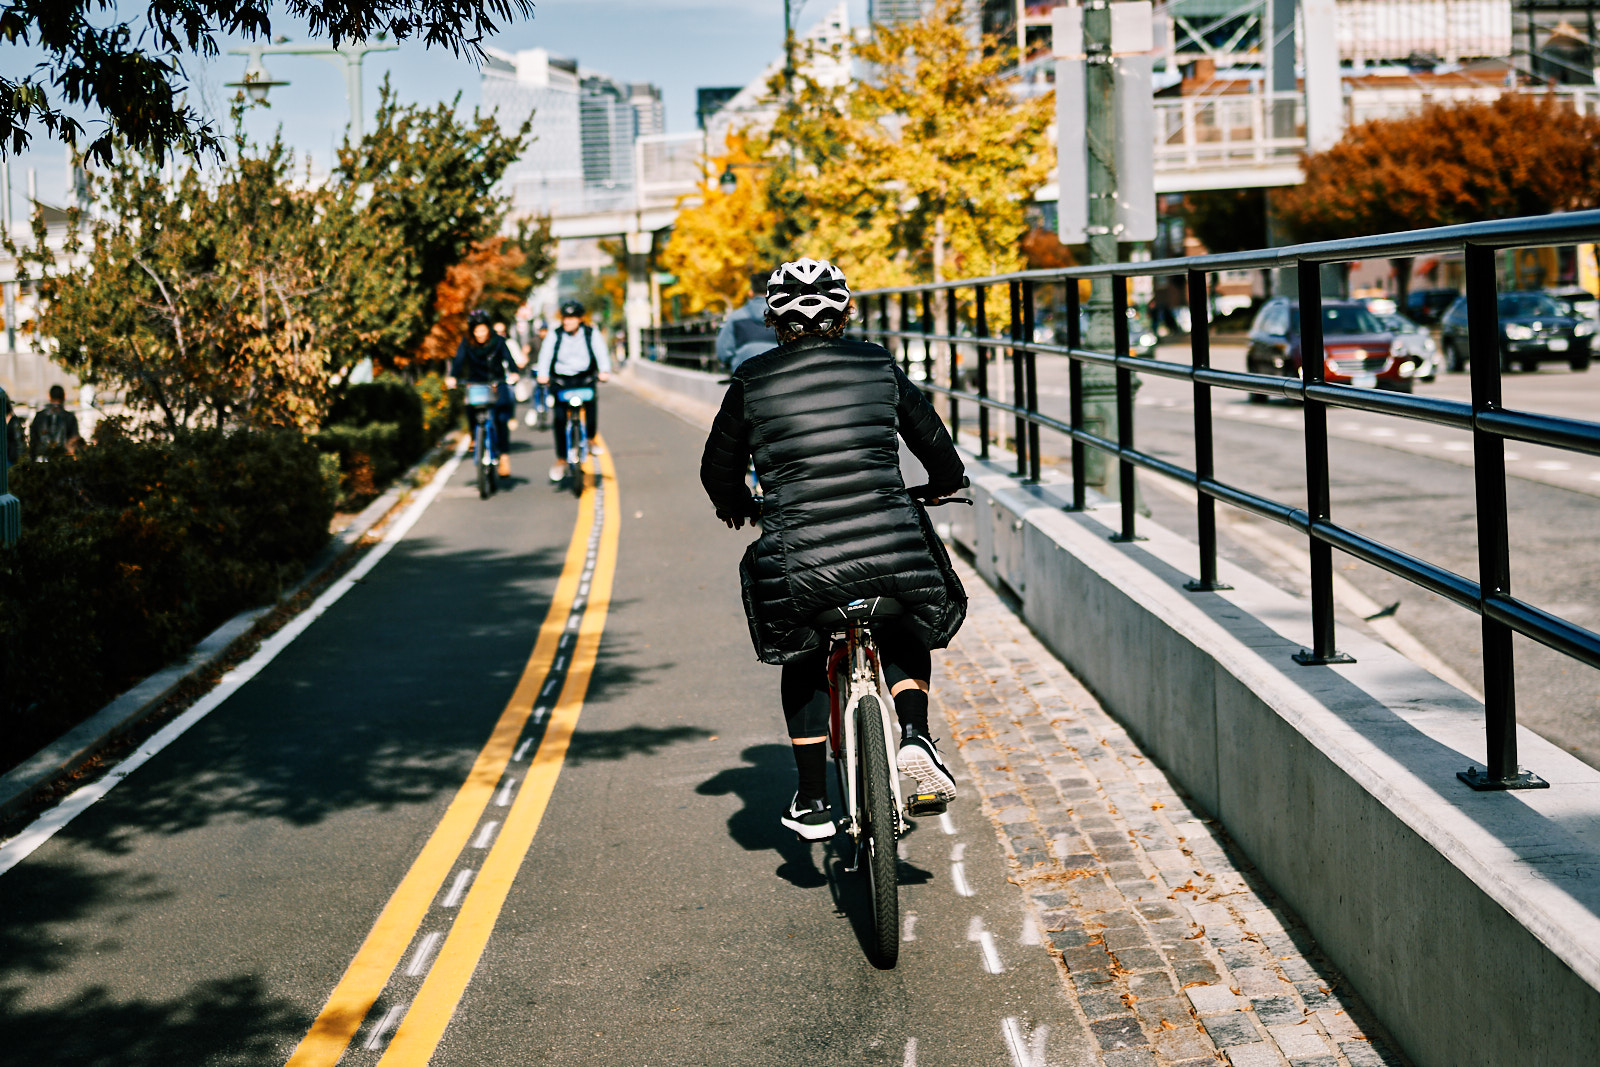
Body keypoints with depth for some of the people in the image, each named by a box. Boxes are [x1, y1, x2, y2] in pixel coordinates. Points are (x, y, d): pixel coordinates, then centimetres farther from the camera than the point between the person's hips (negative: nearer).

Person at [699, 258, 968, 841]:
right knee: (906, 637, 31)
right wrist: (945, 481, 45)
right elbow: (933, 439, 23)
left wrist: (735, 504, 42)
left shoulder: (753, 380, 7)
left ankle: (812, 803, 26)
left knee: (804, 665, 26)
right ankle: (914, 735, 7)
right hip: (892, 548, 1)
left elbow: (719, 468, 19)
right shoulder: (878, 364, 10)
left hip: (800, 563, 0)